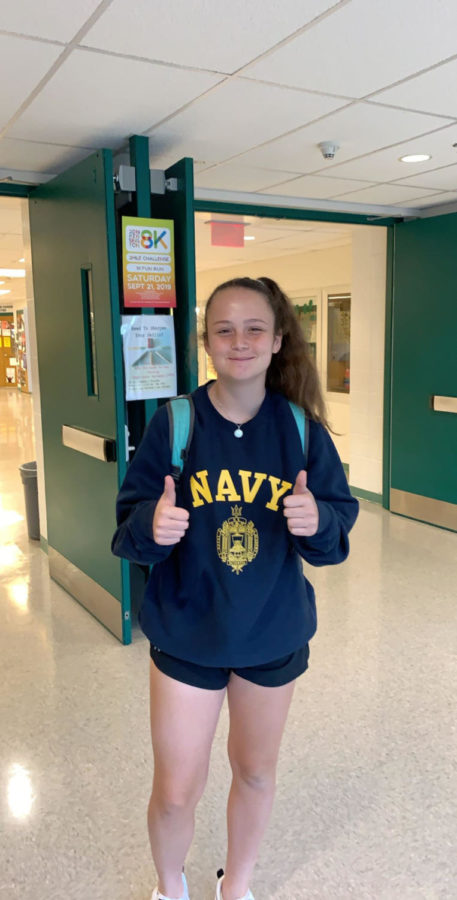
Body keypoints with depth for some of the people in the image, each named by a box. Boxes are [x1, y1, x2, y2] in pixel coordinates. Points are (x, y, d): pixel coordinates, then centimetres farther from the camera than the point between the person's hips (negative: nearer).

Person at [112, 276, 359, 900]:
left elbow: (336, 535, -6)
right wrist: (152, 527, -32)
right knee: (175, 793, 8)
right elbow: (130, 532, -10)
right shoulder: (173, 423, -12)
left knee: (256, 773, 21)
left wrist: (318, 521, -28)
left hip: (274, 634, 2)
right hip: (187, 633, -1)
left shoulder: (301, 429, -9)